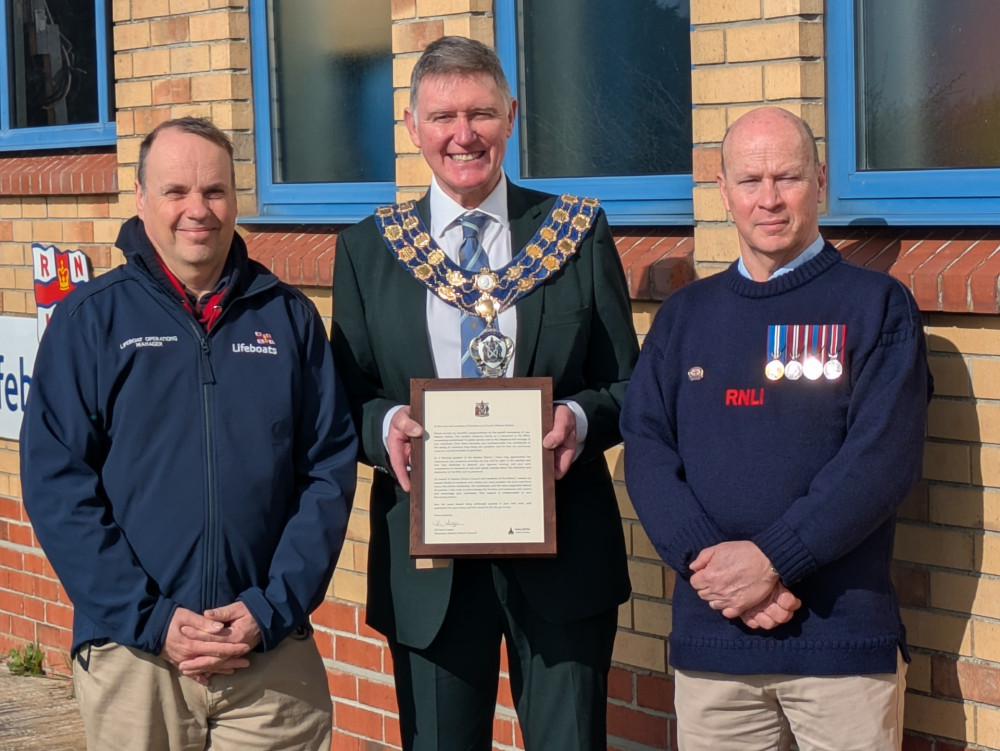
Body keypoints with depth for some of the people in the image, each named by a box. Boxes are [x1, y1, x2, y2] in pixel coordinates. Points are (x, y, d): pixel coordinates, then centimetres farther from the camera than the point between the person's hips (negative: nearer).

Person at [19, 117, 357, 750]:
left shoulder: (289, 317, 7)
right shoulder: (90, 319, 1)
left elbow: (331, 469, 3)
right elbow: (55, 484, -4)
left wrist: (271, 611, -8)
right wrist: (151, 621, -12)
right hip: (132, 659, -1)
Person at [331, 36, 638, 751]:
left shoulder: (579, 232, 3)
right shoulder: (368, 249, 5)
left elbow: (628, 384, 5)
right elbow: (349, 395, 7)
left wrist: (581, 418, -17)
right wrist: (384, 424, -15)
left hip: (562, 555, 0)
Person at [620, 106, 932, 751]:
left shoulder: (877, 305, 1)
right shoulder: (685, 315, 12)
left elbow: (883, 457, -9)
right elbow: (646, 447, 3)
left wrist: (771, 558, -16)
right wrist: (707, 559, -13)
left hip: (844, 634, -3)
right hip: (710, 637, 3)